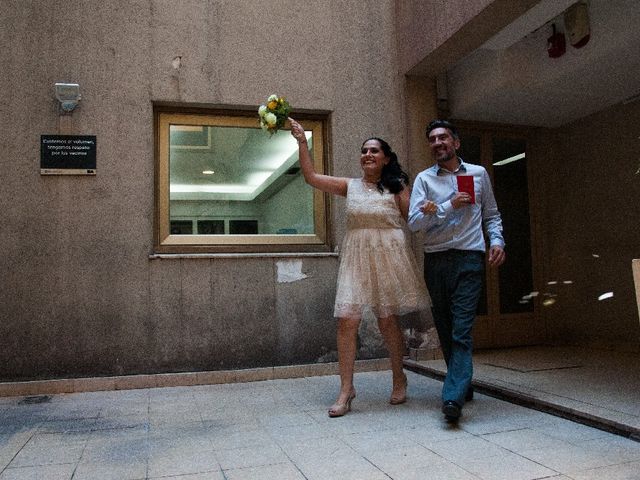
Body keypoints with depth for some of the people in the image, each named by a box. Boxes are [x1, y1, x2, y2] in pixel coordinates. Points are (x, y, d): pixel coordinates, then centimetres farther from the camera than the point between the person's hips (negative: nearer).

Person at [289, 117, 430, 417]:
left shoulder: (396, 186, 9)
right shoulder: (350, 186, 14)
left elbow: (412, 219, 5)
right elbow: (311, 176, 8)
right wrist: (302, 141, 5)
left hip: (389, 256, -2)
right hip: (356, 257, 2)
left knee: (387, 321, 4)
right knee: (347, 320, -8)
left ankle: (399, 378, 27)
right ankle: (346, 389, 0)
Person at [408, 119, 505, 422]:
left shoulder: (478, 173, 11)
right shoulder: (424, 179, 7)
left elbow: (491, 215, 18)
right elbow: (414, 222, -5)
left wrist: (497, 241, 0)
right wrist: (449, 206, -13)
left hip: (469, 258, -2)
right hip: (435, 260, 2)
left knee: (461, 329, -12)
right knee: (444, 329, 9)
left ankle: (453, 397, -15)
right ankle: (463, 384, 27)